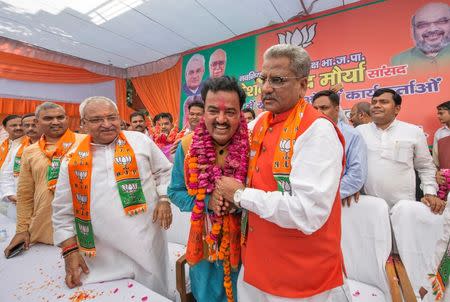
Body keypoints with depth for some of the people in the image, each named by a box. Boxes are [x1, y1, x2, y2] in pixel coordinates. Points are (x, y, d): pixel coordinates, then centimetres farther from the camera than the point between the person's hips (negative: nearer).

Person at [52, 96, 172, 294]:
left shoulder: (141, 141, -3)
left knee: (152, 294, 14)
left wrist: (164, 199, -7)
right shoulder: (74, 158, -1)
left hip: (147, 242, 0)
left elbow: (164, 172, 6)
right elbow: (63, 211, 5)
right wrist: (70, 250, 2)